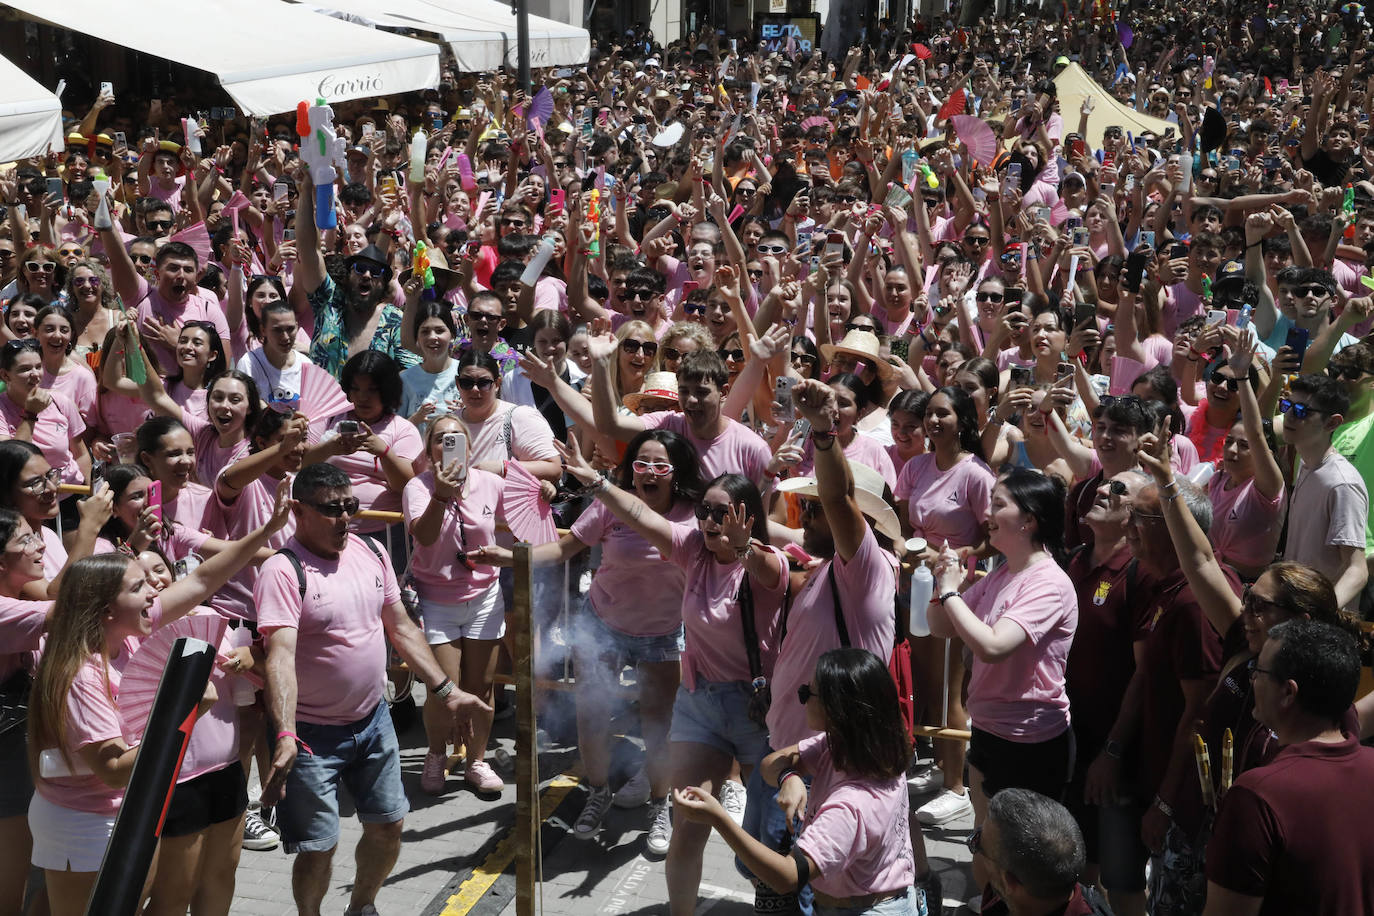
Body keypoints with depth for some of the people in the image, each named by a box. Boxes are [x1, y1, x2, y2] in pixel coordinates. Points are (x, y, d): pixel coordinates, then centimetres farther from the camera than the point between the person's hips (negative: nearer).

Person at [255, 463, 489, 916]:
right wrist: (285, 736, -41)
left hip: (373, 721, 6)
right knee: (318, 848, -3)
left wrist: (448, 691, 8)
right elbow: (280, 656, -30)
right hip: (313, 732, -6)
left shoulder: (371, 553, 2)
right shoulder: (283, 571, -19)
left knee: (387, 826, 15)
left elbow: (402, 628, 11)